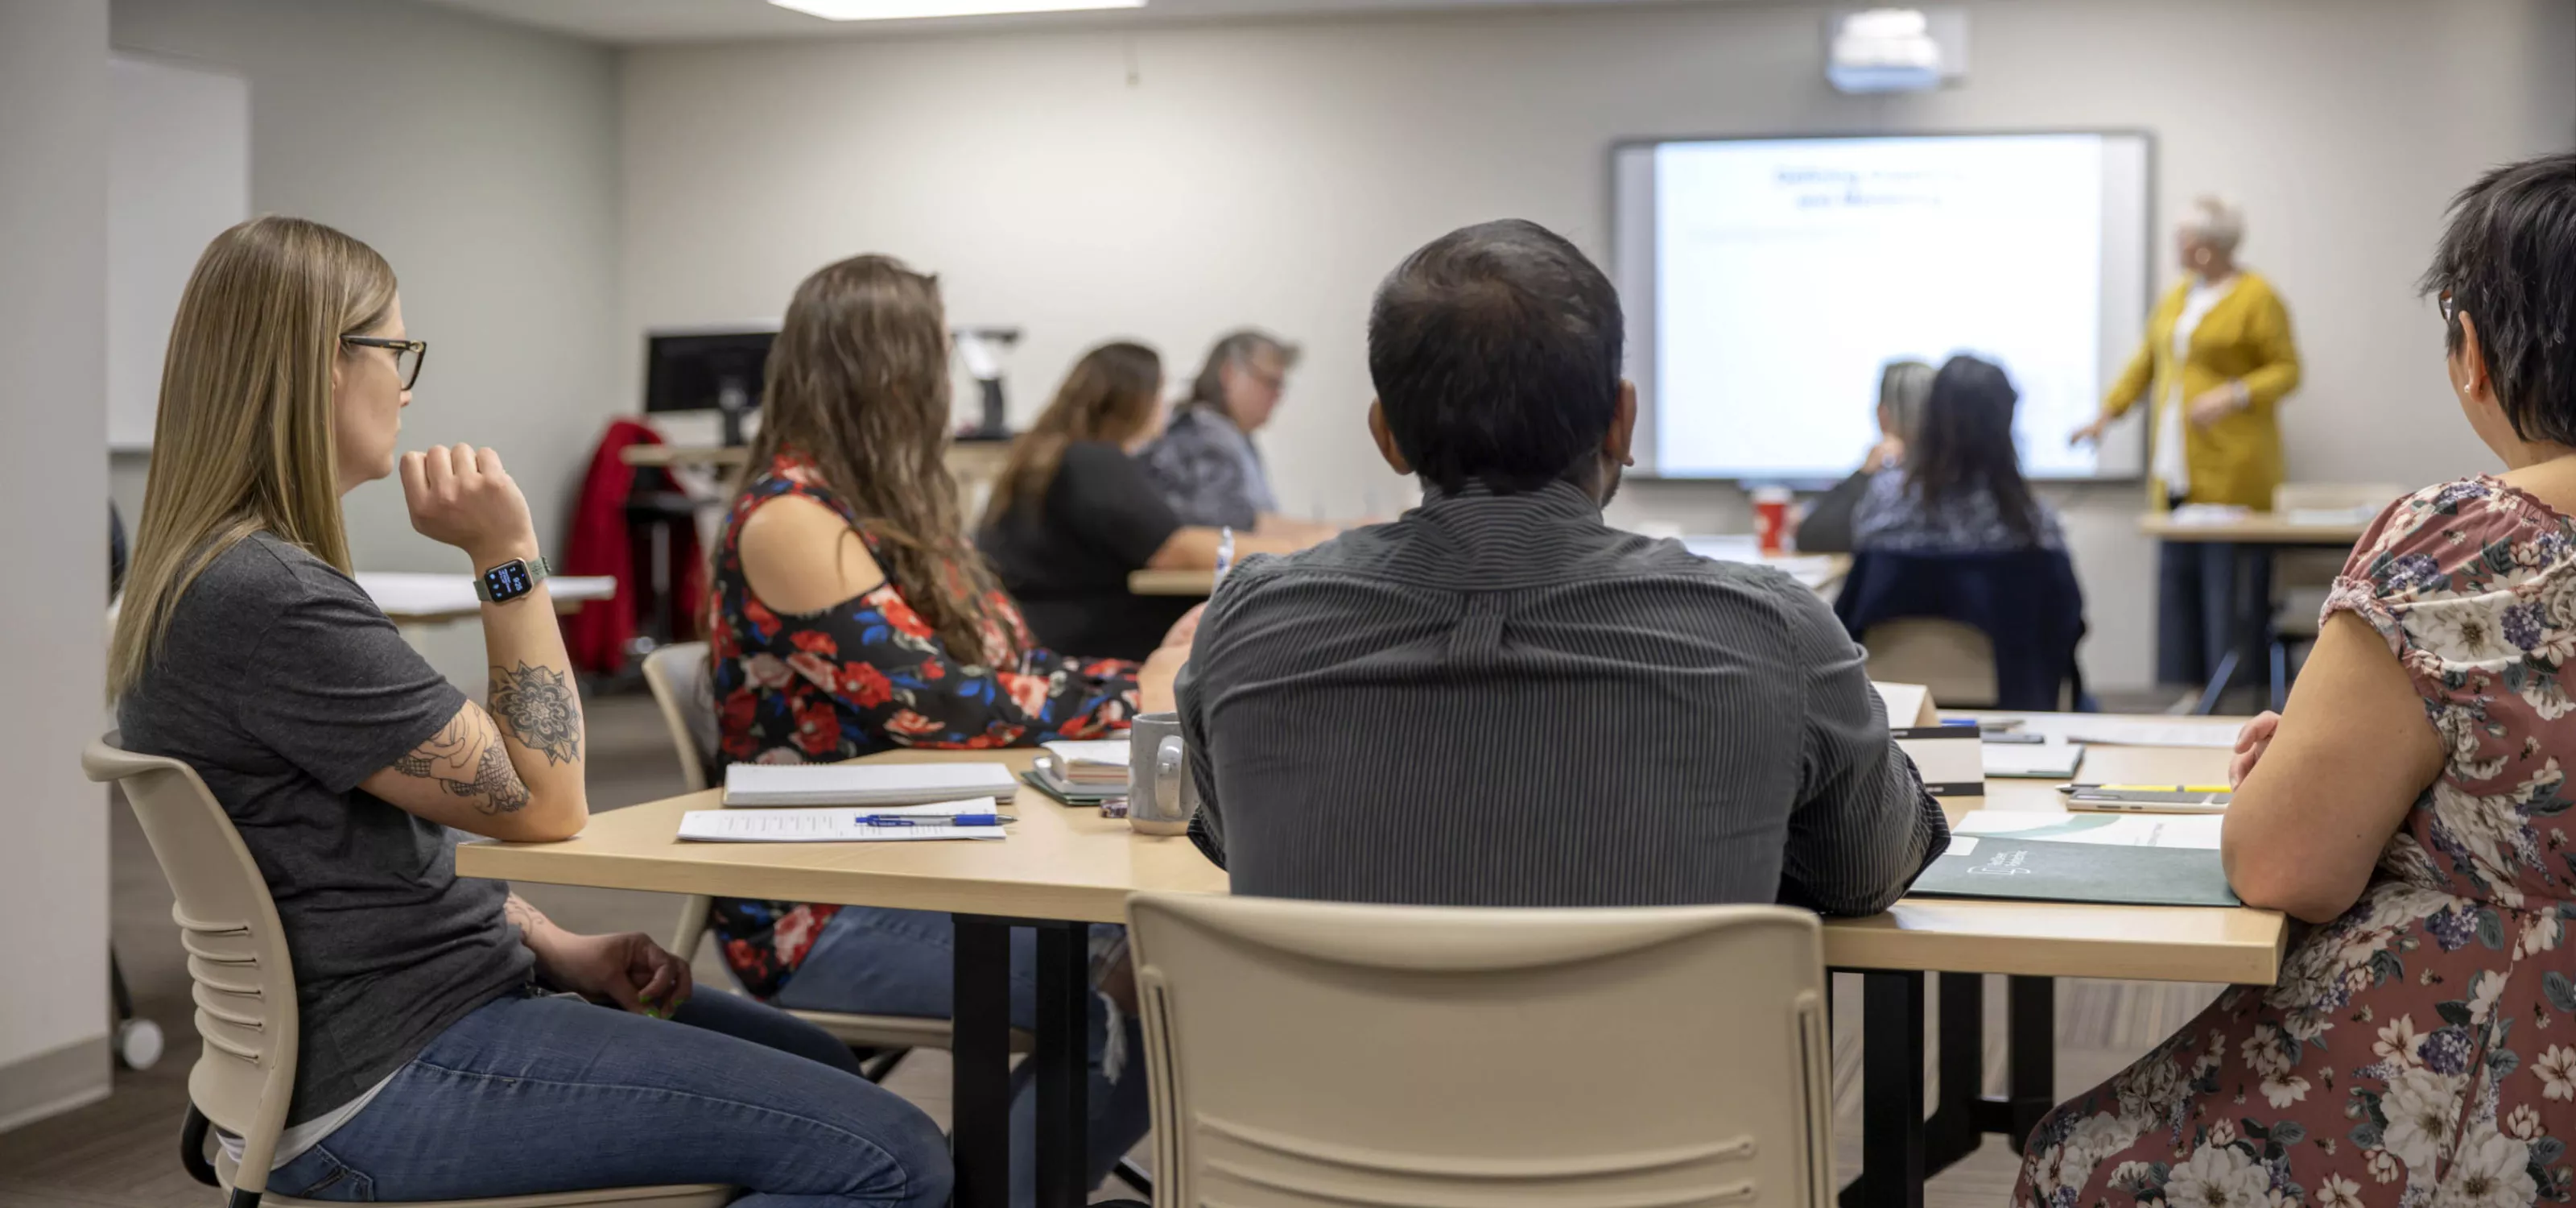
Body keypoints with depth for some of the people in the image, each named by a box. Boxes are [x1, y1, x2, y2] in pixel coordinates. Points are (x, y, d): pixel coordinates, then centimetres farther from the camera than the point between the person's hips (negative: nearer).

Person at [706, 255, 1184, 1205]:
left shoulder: (894, 511, 12)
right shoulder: (790, 520, -15)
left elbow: (1015, 667, 11)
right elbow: (940, 705, -22)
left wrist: (1158, 668, -3)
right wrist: (1141, 691, -13)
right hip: (825, 913, -8)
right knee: (1140, 992, -23)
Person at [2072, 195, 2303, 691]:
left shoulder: (2257, 298, -7)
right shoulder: (2178, 296, 16)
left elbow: (2287, 370, -7)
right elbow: (2147, 361, 25)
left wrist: (2235, 395, -20)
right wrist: (2107, 413, 21)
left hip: (2232, 477, -7)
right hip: (2178, 474, 7)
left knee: (2230, 589, -7)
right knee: (2176, 582, 6)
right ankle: (2180, 691, 10)